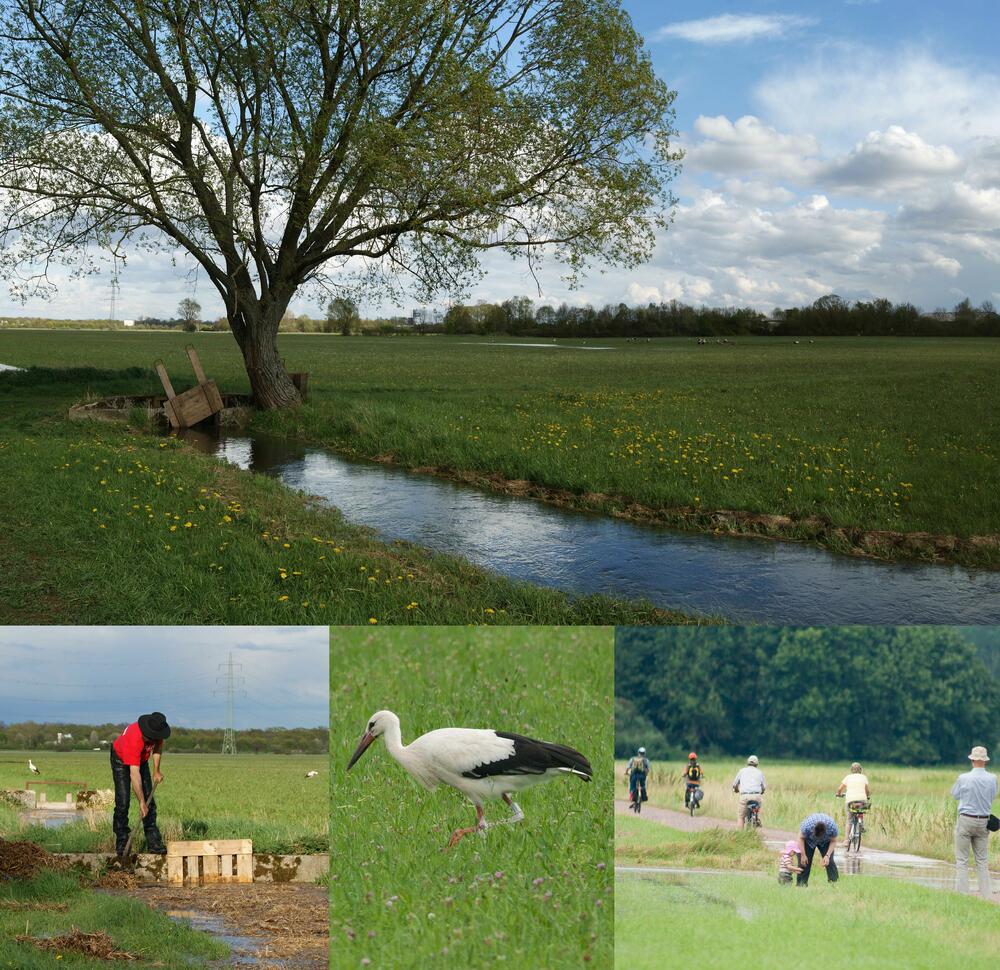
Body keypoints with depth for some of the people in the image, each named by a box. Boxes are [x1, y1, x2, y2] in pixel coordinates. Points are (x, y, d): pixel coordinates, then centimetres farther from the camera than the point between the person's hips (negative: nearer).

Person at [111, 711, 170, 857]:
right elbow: (134, 774, -44)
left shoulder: (158, 731, -25)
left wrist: (156, 770, -2)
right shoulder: (133, 739, -43)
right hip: (121, 759, -5)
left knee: (149, 800, -4)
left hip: (141, 759, 5)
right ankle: (121, 844, -7)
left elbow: (158, 745, 2)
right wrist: (141, 802, -44)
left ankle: (154, 843, -4)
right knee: (122, 802, -15)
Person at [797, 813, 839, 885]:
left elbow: (833, 841, -18)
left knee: (829, 861, -15)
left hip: (825, 841, 1)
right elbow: (801, 838, -22)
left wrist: (827, 855, -27)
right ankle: (801, 885, -1)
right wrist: (803, 855, -22)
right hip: (808, 840, -1)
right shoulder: (807, 826, -40)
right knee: (804, 862, -9)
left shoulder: (832, 827, -36)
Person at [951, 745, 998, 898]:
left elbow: (955, 795, 2)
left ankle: (962, 893, -2)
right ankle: (986, 895, 11)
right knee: (982, 860, 11)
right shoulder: (992, 779, -4)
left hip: (966, 820, -3)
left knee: (962, 860, 1)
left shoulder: (964, 778, -13)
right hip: (983, 822, 4)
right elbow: (992, 796, 10)